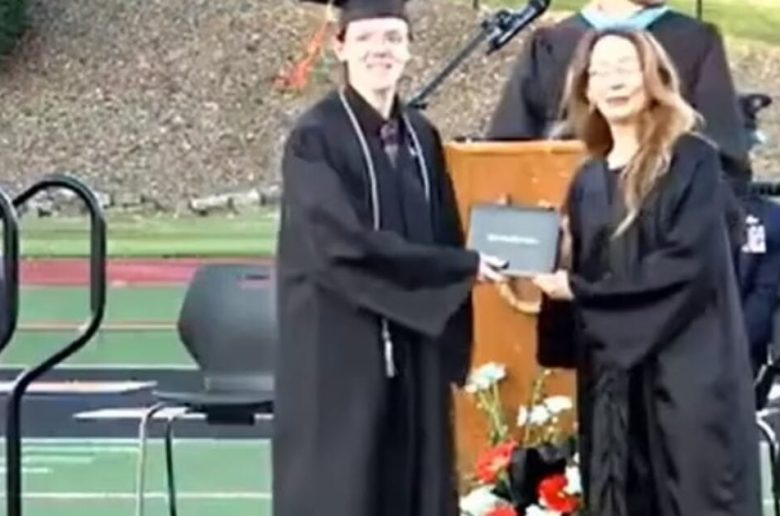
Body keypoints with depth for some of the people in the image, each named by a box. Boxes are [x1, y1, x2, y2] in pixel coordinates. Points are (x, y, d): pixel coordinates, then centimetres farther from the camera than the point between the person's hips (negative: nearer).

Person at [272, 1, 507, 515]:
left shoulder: (422, 136, 9)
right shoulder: (316, 137, -10)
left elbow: (444, 236, 13)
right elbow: (345, 245, -20)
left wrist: (452, 349, 4)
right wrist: (462, 268, -16)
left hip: (415, 350, 6)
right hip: (340, 352, -6)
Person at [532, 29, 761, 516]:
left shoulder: (692, 160, -4)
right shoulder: (588, 182, 14)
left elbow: (689, 264, -14)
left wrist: (578, 290, -11)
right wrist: (550, 283, -5)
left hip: (688, 371, -6)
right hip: (611, 379, 6)